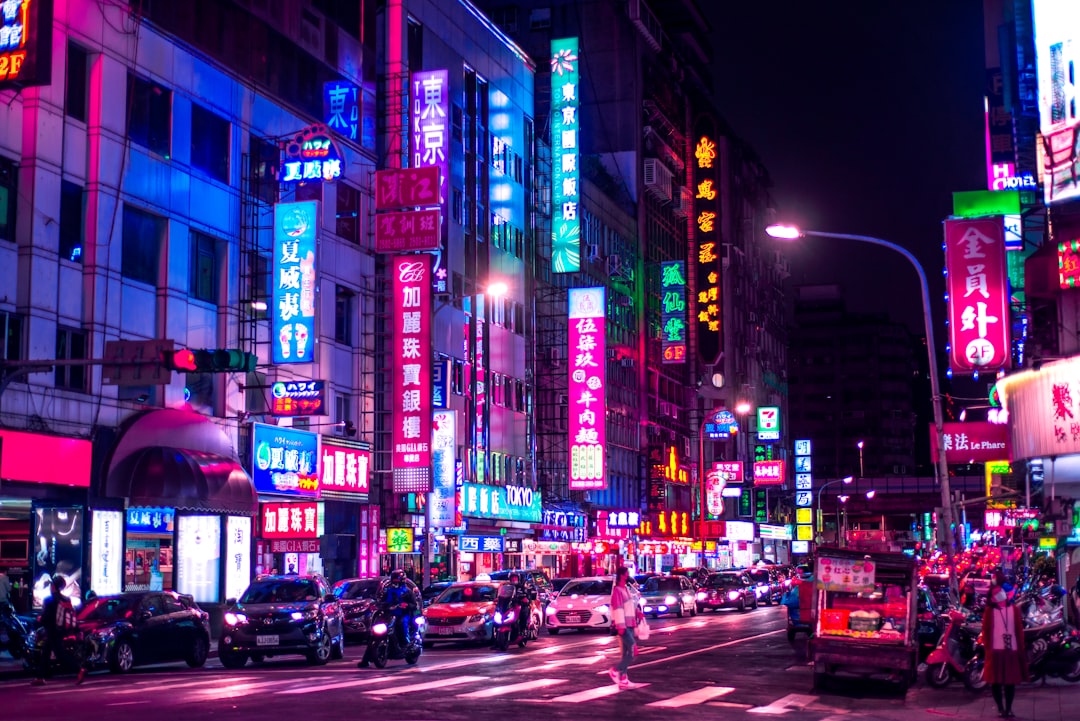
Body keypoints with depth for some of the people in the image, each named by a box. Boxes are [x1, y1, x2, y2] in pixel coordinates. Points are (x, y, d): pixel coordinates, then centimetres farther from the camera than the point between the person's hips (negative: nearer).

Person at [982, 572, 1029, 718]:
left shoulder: (1014, 609, 8)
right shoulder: (989, 611, 1)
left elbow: (1019, 630, 7)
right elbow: (986, 631, 0)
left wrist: (1021, 649, 2)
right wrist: (988, 649, -8)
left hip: (1012, 649, 2)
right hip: (995, 650, -2)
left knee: (1011, 680, 6)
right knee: (996, 680, 2)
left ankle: (1009, 707, 15)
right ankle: (1000, 708, 12)